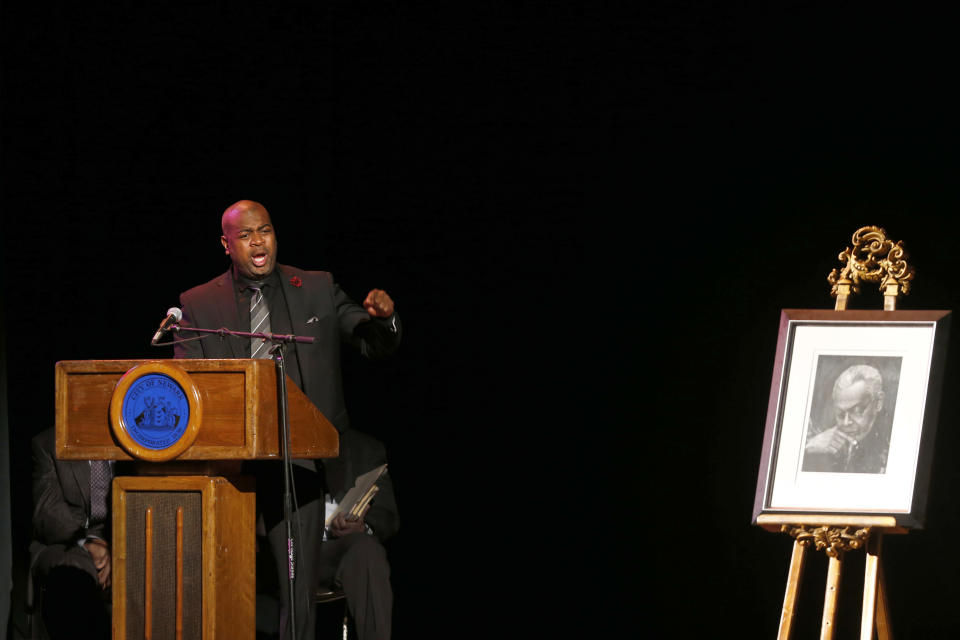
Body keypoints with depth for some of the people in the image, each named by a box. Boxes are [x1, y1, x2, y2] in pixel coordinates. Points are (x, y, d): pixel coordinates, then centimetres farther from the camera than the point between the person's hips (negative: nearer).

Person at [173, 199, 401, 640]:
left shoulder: (317, 290, 10)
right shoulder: (198, 304, 7)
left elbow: (376, 346, 9)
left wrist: (383, 317, -14)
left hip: (295, 462, 0)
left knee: (299, 594, -2)